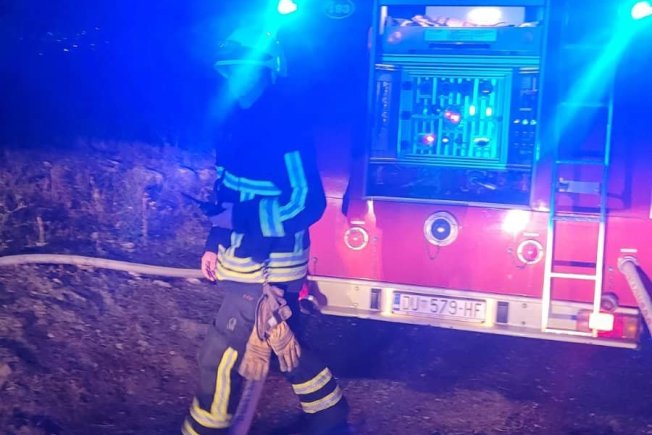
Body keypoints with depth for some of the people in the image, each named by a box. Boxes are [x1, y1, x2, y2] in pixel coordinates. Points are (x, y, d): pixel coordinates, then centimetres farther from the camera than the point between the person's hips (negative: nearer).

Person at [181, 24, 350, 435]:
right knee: (282, 343, 21)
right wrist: (215, 243, 13)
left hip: (267, 265, -9)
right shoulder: (239, 119, 6)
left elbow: (308, 203, -23)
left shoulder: (284, 124, -21)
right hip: (244, 258, 9)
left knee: (219, 358, 1)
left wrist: (242, 218, -24)